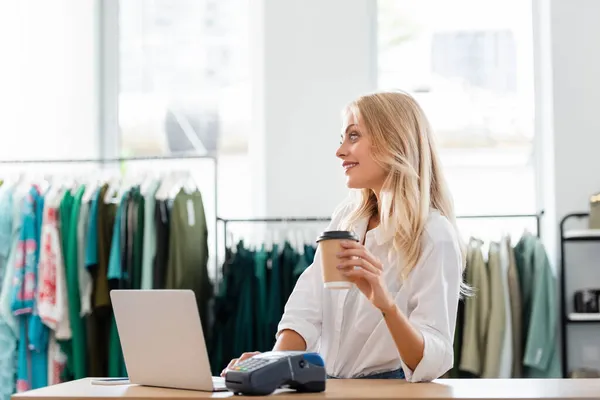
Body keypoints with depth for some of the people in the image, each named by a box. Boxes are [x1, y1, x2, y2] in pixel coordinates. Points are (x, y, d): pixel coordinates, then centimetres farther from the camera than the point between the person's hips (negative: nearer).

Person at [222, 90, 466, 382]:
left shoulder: (435, 237, -12)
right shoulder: (346, 216, 7)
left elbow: (431, 363, -17)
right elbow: (306, 310, -1)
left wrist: (386, 303, -31)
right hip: (325, 385, 4)